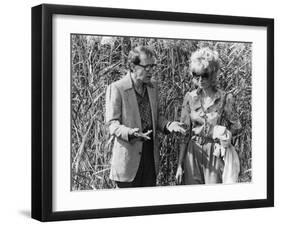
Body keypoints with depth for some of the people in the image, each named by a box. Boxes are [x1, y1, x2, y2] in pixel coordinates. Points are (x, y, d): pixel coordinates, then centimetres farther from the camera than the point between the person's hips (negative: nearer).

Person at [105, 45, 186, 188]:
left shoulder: (153, 87, 12)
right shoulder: (116, 89, -10)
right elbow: (112, 123, -11)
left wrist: (168, 125, -2)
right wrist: (129, 133, -30)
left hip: (151, 155, 6)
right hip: (128, 158, -6)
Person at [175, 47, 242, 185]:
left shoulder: (225, 98, -5)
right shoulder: (189, 98, 1)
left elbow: (236, 126, 8)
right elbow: (184, 134, 3)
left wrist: (225, 133, -11)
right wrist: (180, 165, 0)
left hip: (216, 154, -2)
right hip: (193, 154, 2)